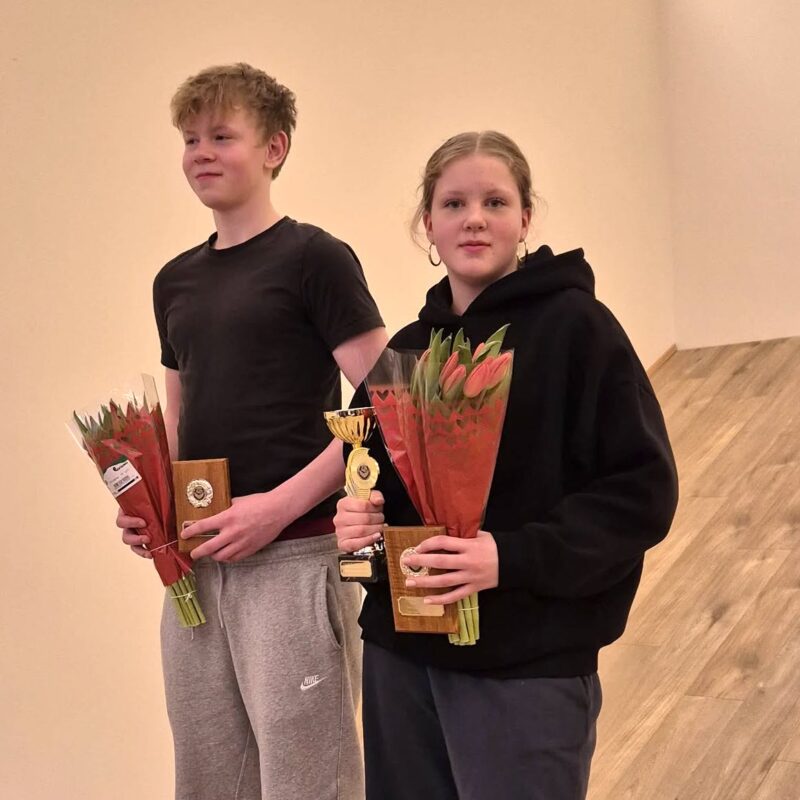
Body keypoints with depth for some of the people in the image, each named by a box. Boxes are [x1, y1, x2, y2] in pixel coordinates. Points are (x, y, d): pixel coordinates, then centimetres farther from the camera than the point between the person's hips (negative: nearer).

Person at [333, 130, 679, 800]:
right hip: (401, 651, 6)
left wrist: (512, 557, -22)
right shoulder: (405, 351, 10)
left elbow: (643, 489, -13)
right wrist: (357, 520, -5)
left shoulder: (576, 326, -8)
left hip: (527, 664, -5)